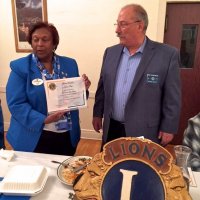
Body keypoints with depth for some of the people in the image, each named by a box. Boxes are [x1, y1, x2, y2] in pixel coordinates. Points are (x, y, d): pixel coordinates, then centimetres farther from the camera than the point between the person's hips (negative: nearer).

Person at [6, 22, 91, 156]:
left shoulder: (70, 64, 4)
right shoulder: (20, 67, -6)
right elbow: (16, 104, -13)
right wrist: (43, 120, -25)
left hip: (68, 136, 3)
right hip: (35, 137, -3)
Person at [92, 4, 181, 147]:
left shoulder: (167, 55, -11)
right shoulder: (111, 52, 3)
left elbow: (172, 98, -8)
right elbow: (102, 87, 10)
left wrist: (168, 128, -6)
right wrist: (97, 114, 11)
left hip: (144, 133, -4)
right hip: (112, 129, 4)